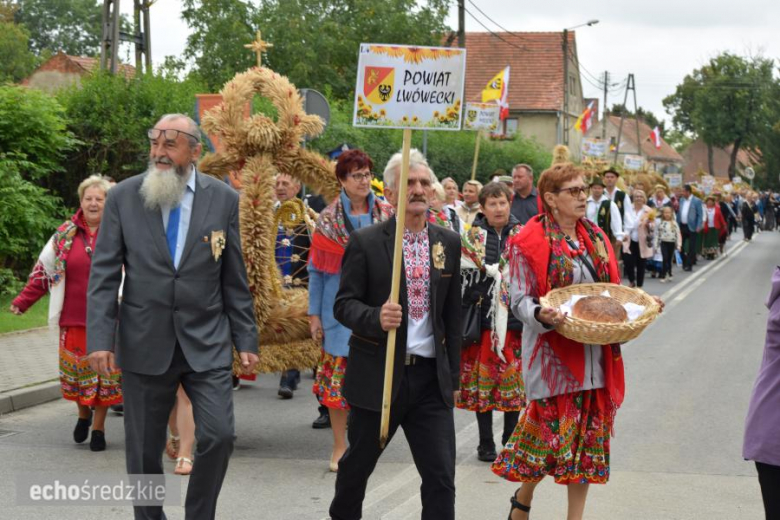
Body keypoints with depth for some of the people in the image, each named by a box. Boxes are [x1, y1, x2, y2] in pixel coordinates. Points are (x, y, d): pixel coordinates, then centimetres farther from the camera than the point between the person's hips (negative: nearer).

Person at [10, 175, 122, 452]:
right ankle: (83, 413, 33)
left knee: (106, 370, 3)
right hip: (73, 318, 2)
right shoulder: (65, 234, 5)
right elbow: (44, 270, 10)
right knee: (75, 369, 6)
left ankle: (98, 426, 18)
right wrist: (23, 301, 6)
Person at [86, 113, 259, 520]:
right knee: (143, 451, 7)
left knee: (219, 436, -9)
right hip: (144, 345, 0)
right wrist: (99, 339, -10)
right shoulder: (123, 197, 0)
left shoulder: (223, 199, 1)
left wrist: (246, 340, 3)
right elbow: (104, 274, -1)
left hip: (207, 343, 0)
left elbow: (235, 280, 5)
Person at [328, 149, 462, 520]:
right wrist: (376, 318, -27)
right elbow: (344, 304, -6)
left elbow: (452, 313, 11)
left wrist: (453, 376, 11)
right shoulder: (365, 243, -5)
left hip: (431, 378, 2)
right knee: (357, 465, 16)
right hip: (378, 376, -2)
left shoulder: (449, 243, 6)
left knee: (441, 478, -4)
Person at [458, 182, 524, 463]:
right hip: (482, 317, -1)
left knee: (514, 381, 2)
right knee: (482, 380, 2)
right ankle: (486, 444, 13)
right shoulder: (472, 237, 5)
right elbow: (462, 276, 2)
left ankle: (510, 442, 15)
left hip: (514, 317, 1)